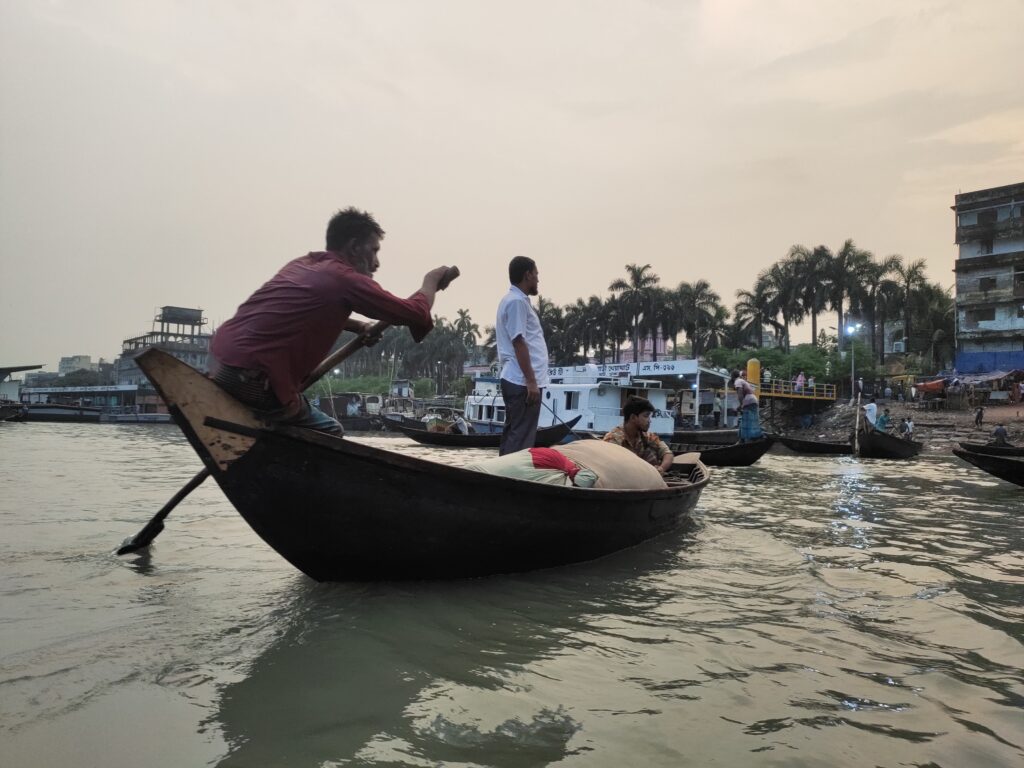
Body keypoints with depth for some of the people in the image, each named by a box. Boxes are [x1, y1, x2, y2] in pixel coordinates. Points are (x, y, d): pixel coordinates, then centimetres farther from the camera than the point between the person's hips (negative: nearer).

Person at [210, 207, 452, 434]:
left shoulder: (301, 264, 16)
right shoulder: (346, 279, -9)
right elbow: (415, 313, -3)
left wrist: (356, 326, 23)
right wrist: (430, 281, 17)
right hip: (252, 382, -9)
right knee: (330, 433, 6)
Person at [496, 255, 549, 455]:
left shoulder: (513, 300, 20)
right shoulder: (517, 301, -12)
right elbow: (519, 343, -18)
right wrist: (531, 381, -19)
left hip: (516, 380, 10)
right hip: (523, 382, -10)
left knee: (512, 435, 13)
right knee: (521, 439, -7)